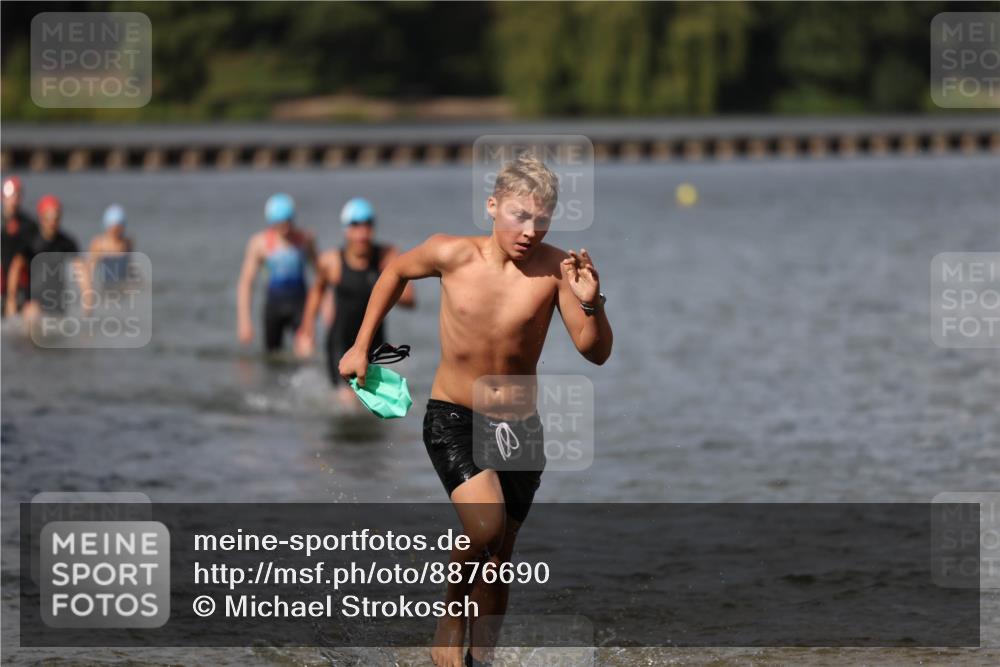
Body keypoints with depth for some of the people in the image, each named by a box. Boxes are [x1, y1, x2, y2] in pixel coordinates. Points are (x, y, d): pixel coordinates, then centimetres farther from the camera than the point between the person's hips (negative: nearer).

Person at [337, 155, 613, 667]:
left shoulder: (555, 268, -12)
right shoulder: (453, 254, -11)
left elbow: (596, 353, -12)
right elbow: (396, 271, 11)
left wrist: (591, 305, -31)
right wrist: (362, 345, 12)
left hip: (519, 427, 2)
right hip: (452, 418, -2)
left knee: (497, 557, 10)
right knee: (485, 524, -25)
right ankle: (451, 618, 1)